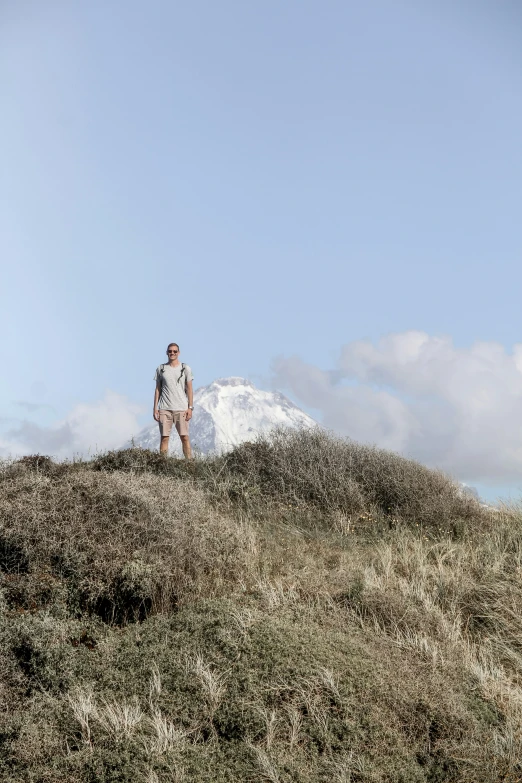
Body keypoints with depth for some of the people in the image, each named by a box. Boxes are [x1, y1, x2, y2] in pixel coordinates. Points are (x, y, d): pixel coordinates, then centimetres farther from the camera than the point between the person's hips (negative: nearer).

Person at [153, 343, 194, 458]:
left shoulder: (185, 368, 7)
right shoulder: (161, 369, 11)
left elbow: (189, 389, 5)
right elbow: (158, 389, 12)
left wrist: (190, 407, -3)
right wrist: (155, 408, 5)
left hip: (181, 409, -1)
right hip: (164, 409, 1)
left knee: (184, 436, -5)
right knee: (164, 437, -1)